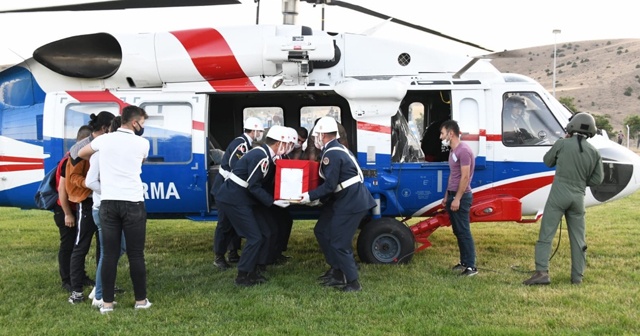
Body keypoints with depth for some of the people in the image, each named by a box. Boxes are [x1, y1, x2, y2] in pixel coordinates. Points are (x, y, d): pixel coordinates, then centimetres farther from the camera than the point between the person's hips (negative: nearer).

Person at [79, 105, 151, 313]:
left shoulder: (104, 140, 4)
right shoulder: (142, 143, -2)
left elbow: (81, 154, 23)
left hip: (108, 203, 3)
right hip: (133, 203, -3)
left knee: (110, 253, 6)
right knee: (136, 254, 4)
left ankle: (107, 302, 10)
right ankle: (141, 300, 13)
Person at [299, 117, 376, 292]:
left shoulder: (331, 154, -18)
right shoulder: (337, 149, 15)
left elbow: (329, 185, -21)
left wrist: (310, 196, -12)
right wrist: (315, 196, 18)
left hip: (351, 202, -11)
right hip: (343, 199, 11)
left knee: (339, 243, -5)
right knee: (322, 231, 17)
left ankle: (353, 282, 7)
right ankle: (336, 270, 27)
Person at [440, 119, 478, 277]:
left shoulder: (463, 150, -15)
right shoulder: (452, 151, 15)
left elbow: (465, 177, -19)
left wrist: (457, 198, -20)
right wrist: (447, 196, 20)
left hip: (461, 196, -10)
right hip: (453, 195, 10)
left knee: (464, 231, -7)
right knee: (457, 231, 13)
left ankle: (471, 266, -3)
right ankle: (464, 262, 21)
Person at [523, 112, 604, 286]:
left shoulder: (562, 144, -5)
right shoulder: (594, 152, 5)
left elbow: (548, 161, 11)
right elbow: (597, 179, 8)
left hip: (559, 193, -4)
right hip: (578, 197, 4)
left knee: (546, 234, -2)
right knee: (578, 239, 12)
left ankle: (542, 272, -10)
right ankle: (577, 276, 17)